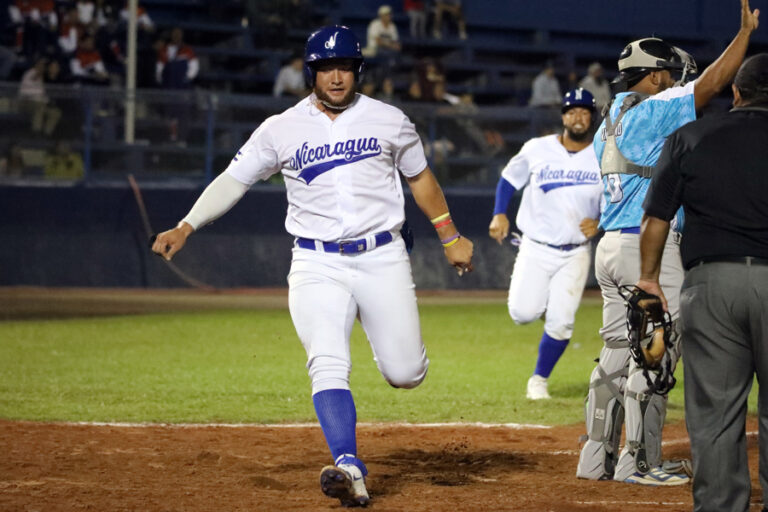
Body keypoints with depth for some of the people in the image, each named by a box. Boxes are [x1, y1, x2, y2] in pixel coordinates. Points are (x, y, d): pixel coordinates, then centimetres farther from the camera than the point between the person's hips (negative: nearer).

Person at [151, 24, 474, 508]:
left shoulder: (389, 120, 4)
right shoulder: (282, 129, 1)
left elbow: (420, 177, 17)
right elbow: (234, 179, 0)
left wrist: (450, 238, 19)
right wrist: (186, 227, -12)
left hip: (382, 258, 1)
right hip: (318, 264, -1)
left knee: (406, 373, -1)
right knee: (328, 366, -19)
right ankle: (349, 468, -25)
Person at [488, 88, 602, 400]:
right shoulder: (538, 149, -2)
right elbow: (509, 179, 10)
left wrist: (600, 224, -11)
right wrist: (499, 214, -5)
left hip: (576, 254, 0)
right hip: (536, 249, 0)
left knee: (561, 323, -8)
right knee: (523, 313, -11)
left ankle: (539, 380, 12)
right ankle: (543, 300, 26)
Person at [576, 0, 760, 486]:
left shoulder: (609, 123, 17)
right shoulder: (652, 111, -10)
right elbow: (710, 84, -16)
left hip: (611, 246, 9)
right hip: (650, 246, -9)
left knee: (618, 354, 13)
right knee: (654, 355, -5)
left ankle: (597, 456, 15)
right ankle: (639, 462, -4)